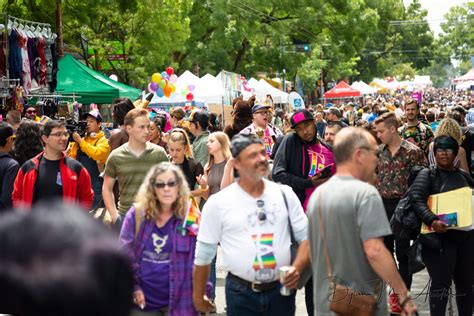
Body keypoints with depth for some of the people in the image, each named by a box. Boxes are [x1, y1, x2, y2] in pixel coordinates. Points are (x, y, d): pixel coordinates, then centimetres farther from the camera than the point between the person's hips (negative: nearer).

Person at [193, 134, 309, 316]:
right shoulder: (218, 202, -6)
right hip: (240, 293, -2)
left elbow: (306, 237, 6)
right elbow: (203, 255, 1)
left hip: (281, 289, 2)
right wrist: (198, 296, 6)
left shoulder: (284, 194, 1)